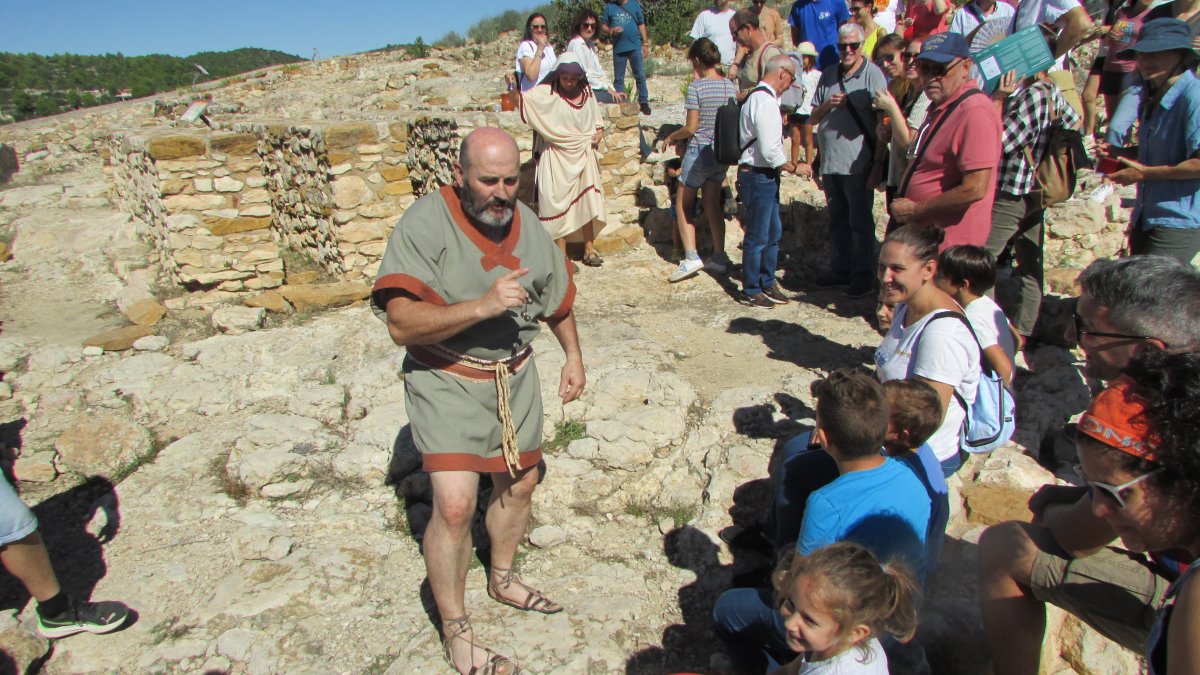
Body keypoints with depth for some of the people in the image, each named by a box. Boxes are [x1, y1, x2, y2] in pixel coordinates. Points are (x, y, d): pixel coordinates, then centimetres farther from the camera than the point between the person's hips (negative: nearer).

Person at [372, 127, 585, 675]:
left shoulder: (526, 224, -2)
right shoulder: (425, 224, -21)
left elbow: (558, 298, 16)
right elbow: (401, 324, -30)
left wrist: (573, 356, 18)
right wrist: (482, 306, -37)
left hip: (515, 374, 6)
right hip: (447, 379, -6)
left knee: (519, 484, 19)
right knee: (455, 504, -15)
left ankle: (502, 578, 46)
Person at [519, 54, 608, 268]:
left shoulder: (586, 92, 7)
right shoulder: (547, 93, -7)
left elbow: (596, 118, 18)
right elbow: (524, 99, -19)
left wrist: (599, 131, 0)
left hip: (584, 154, 4)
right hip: (558, 156, -4)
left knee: (587, 202, 4)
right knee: (559, 202, -2)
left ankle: (589, 250, 16)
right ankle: (562, 255, 5)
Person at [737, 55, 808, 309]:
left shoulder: (758, 97, 13)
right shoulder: (765, 101, -20)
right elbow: (770, 151, -23)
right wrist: (795, 168, -13)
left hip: (764, 175, 10)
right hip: (759, 176, -10)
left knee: (773, 231, 18)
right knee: (757, 236, 1)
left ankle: (766, 284, 31)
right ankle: (750, 292, 13)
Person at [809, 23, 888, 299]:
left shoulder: (873, 75, -6)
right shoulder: (828, 75, 11)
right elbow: (813, 119, 14)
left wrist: (877, 165, -13)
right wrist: (827, 105, -8)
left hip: (858, 164, -6)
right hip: (829, 162, 6)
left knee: (860, 222, 1)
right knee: (837, 221, 15)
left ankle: (863, 275, 10)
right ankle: (842, 269, 27)